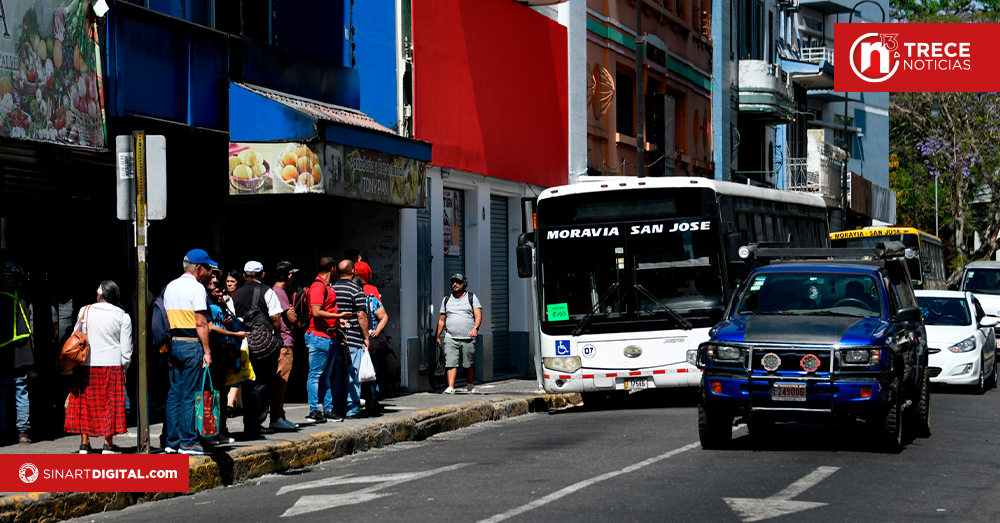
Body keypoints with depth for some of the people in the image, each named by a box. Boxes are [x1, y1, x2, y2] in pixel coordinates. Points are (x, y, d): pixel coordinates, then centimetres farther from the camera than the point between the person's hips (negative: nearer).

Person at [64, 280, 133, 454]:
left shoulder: (85, 311, 0)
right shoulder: (123, 316, -1)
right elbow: (126, 348, -1)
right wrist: (123, 368, 10)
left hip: (86, 366, 1)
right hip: (112, 365, -1)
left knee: (85, 402, 8)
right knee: (110, 403, 4)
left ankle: (84, 443, 8)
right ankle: (108, 444, 2)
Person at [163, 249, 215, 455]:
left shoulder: (170, 287, 15)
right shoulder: (196, 287, -10)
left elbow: (167, 318, 16)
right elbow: (201, 323, -14)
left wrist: (170, 347, 17)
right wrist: (207, 351, -13)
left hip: (174, 344, 8)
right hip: (192, 345, -8)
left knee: (174, 394, 9)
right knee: (190, 395, -5)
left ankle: (172, 442, 11)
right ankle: (188, 442, -4)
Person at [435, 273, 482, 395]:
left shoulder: (472, 298, 8)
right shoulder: (447, 300, 16)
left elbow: (478, 315, -3)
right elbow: (442, 320, 20)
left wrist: (475, 328, -21)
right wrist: (437, 336, 16)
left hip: (468, 338, -2)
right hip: (450, 338, 2)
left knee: (469, 364, 4)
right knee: (451, 363, -11)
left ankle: (469, 386, 22)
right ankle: (450, 388, -15)